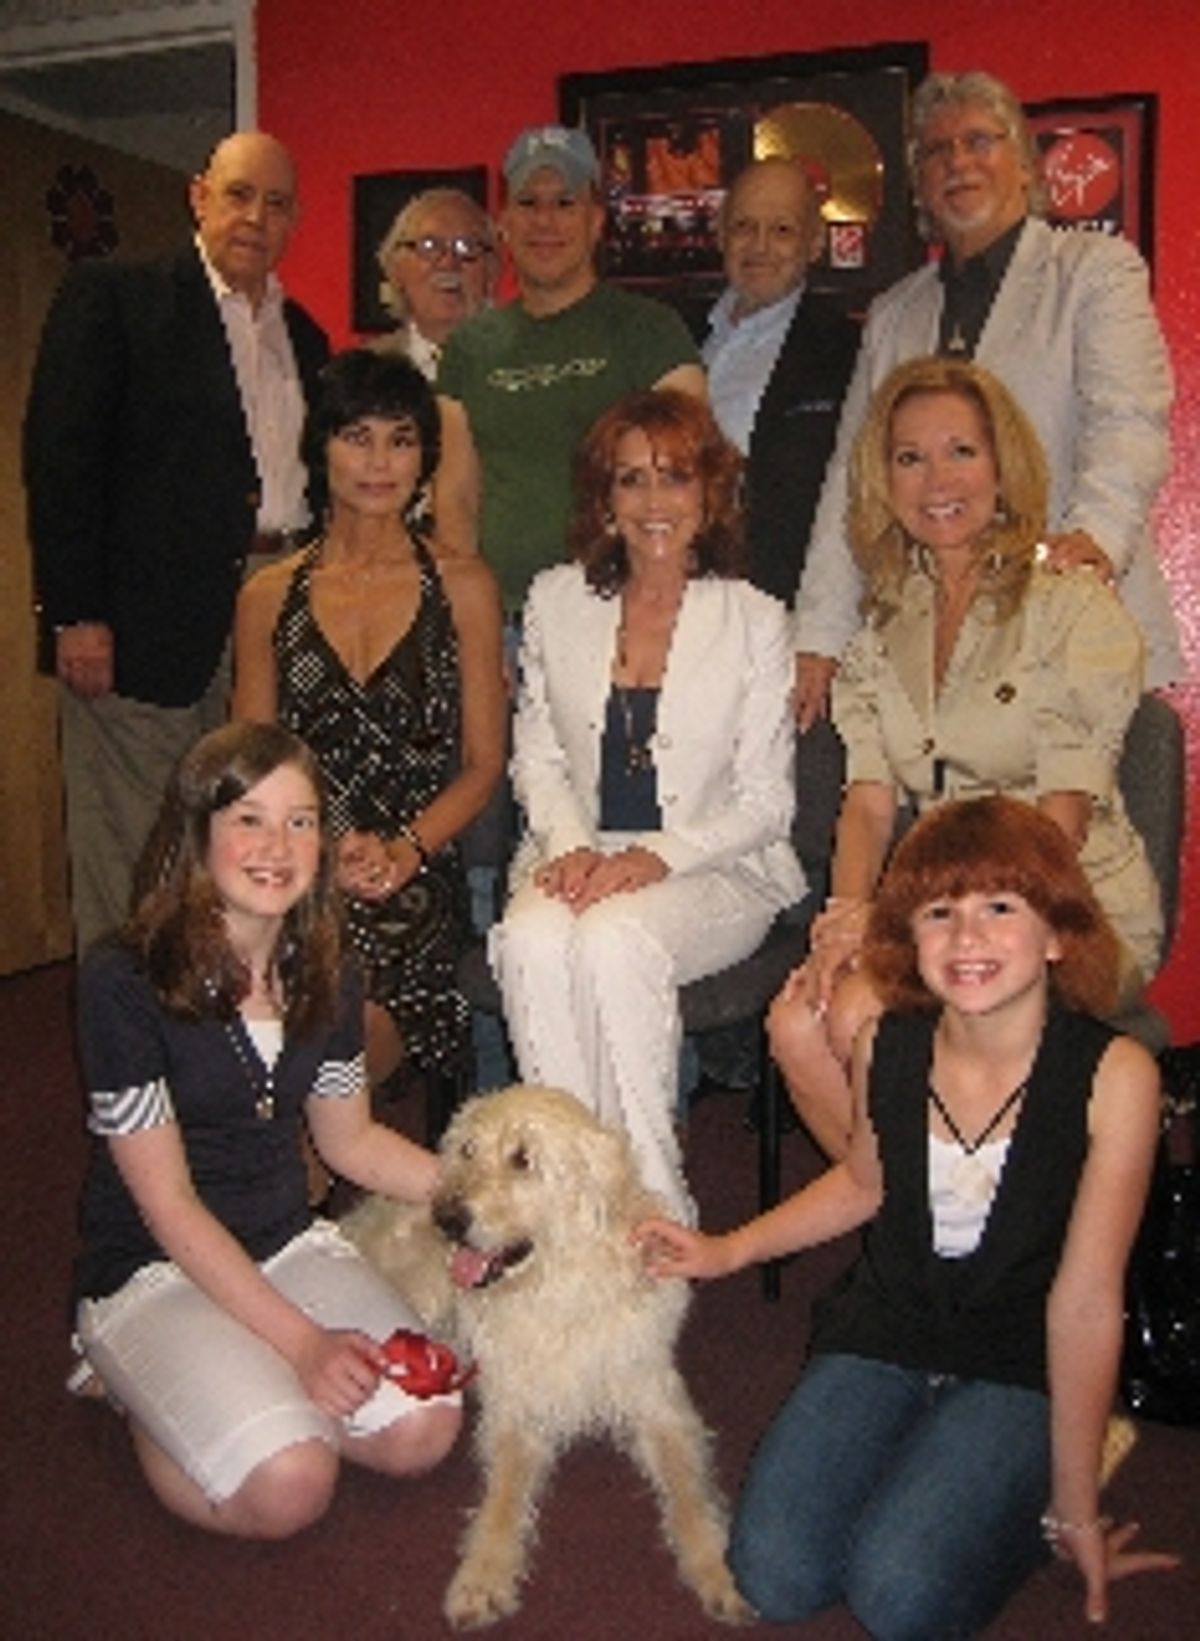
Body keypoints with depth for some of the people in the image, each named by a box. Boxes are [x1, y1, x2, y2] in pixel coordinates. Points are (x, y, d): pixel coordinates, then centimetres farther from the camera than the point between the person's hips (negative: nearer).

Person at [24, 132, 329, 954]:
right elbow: (60, 455, -7)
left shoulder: (304, 336, 18)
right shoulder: (111, 295, 0)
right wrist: (74, 614, -14)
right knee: (131, 867, -1)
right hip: (148, 629, -5)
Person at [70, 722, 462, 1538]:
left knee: (424, 1429, -16)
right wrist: (301, 1340, -20)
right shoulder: (124, 982, -20)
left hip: (289, 1243, 5)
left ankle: (250, 1388, 10)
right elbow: (167, 1203, -17)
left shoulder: (326, 976, -1)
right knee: (288, 1486, -25)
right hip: (153, 1270, -5)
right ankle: (138, 1387, 5)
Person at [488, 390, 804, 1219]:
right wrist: (567, 846, -8)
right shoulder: (556, 602, 10)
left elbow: (765, 803, -1)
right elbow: (536, 756, 12)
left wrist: (657, 858, -15)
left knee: (616, 939, -33)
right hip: (580, 856, 3)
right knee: (532, 938, -31)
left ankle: (653, 1204, -21)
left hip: (717, 870, -2)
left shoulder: (754, 620, 0)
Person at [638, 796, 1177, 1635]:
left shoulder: (1113, 1075, -21)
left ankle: (1029, 1491, 10)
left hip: (1021, 1372, -3)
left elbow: (1084, 1303, -18)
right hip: (883, 1334, 4)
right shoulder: (886, 1045, -8)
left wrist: (1074, 1509, -10)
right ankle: (916, 1458, 15)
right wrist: (725, 1252, 11)